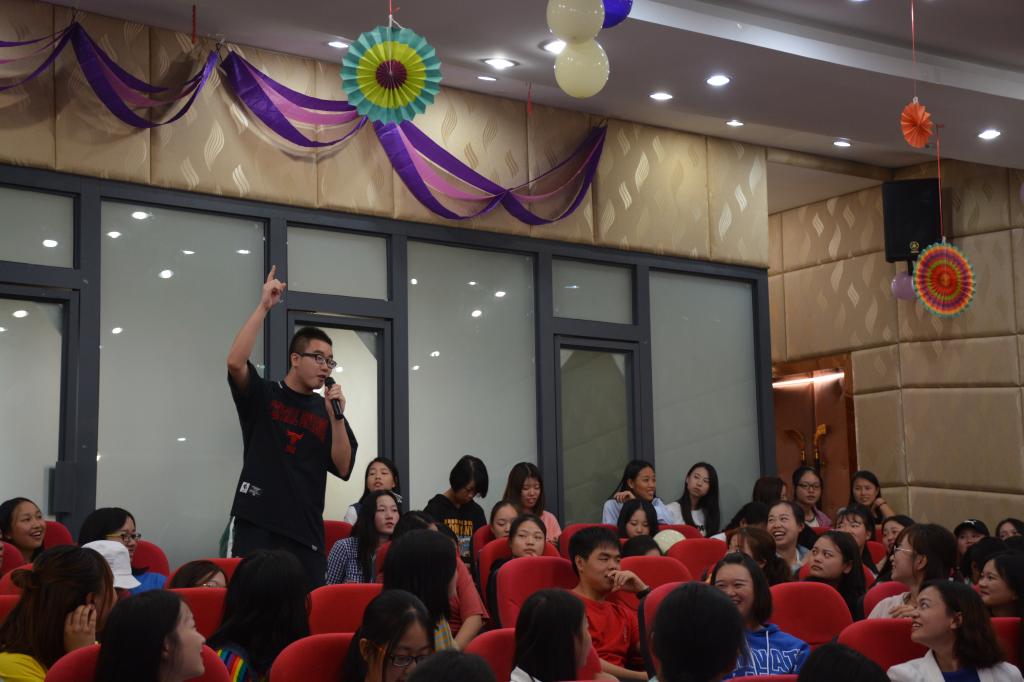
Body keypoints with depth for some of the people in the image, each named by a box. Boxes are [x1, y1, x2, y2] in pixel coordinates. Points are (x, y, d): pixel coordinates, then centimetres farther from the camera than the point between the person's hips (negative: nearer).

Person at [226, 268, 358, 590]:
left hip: (306, 530, 3)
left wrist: (336, 417, -8)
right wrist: (264, 306, -16)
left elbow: (343, 469, 4)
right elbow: (235, 362, -16)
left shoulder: (327, 410, 12)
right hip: (256, 524, -3)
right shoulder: (262, 395, 4)